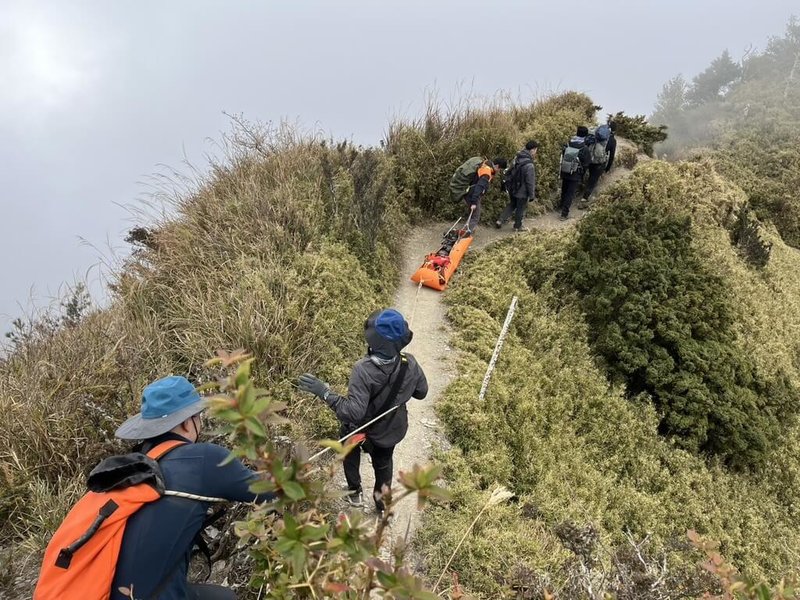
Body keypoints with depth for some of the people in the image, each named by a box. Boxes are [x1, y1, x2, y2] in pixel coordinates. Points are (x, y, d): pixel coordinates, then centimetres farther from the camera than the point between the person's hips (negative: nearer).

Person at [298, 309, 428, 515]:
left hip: (361, 429, -3)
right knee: (383, 462, 34)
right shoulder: (410, 364, -26)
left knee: (350, 454, 34)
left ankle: (355, 492, 50)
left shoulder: (364, 369, -40)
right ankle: (382, 500, 52)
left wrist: (324, 392, -37)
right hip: (391, 429, 3)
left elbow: (353, 412, -41)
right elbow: (421, 392, -7)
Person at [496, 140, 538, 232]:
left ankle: (500, 220, 19)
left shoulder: (516, 158, -3)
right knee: (520, 209, 13)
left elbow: (509, 173, 8)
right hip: (522, 192, -7)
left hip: (512, 189, 7)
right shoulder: (529, 165, -28)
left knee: (511, 204, 26)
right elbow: (530, 182, -23)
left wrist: (507, 184, 20)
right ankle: (517, 227, 30)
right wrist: (532, 195, -12)